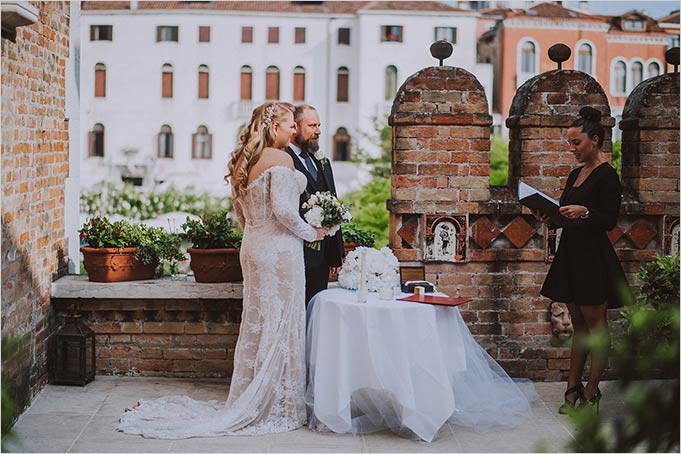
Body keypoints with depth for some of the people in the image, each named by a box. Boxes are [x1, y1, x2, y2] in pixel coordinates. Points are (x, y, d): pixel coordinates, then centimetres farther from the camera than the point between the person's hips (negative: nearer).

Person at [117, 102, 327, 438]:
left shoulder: (242, 163, 12)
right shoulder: (280, 159, -13)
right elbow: (283, 209, -21)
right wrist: (312, 233, -9)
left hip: (252, 247, 8)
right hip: (278, 249, -8)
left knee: (255, 323, 13)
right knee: (280, 324, -2)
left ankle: (248, 404, 19)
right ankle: (277, 407, 4)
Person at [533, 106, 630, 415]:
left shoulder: (606, 176, -11)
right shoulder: (575, 174, 14)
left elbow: (610, 221, -16)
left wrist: (584, 212, -31)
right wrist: (549, 217, 0)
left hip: (594, 257, -9)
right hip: (571, 254, 9)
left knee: (595, 324, -1)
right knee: (578, 324, 11)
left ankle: (591, 392, 4)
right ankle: (573, 389, 16)